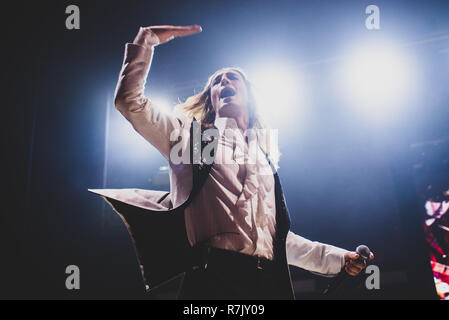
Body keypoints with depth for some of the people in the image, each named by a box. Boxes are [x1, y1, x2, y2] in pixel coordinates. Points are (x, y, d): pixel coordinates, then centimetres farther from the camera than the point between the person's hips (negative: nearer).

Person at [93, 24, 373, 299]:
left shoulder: (264, 159, 26)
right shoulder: (191, 136, 15)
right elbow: (129, 100, 6)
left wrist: (336, 257, 25)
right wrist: (147, 39, 6)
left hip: (269, 280, 4)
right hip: (213, 276, -4)